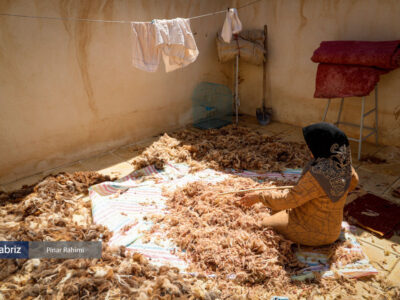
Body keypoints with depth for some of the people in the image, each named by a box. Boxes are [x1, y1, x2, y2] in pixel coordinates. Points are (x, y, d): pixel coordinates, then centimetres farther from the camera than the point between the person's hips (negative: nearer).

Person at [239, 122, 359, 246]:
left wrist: (258, 197, -17)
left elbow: (288, 200, -28)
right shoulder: (343, 163, -10)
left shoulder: (319, 175, -35)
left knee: (262, 226, 7)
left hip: (312, 232, -8)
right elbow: (353, 181, 13)